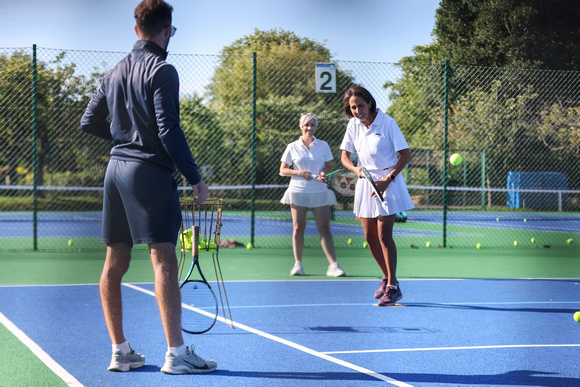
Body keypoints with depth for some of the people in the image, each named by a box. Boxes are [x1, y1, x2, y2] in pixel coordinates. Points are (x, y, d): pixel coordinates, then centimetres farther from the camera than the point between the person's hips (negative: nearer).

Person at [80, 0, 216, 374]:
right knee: (164, 260, -8)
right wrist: (195, 177, -11)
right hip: (150, 170, -8)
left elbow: (90, 122, 17)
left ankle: (120, 351, 13)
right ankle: (176, 353, -10)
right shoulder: (161, 70, -9)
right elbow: (168, 130, -16)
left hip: (117, 168, 8)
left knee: (115, 264, 8)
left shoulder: (116, 72, 13)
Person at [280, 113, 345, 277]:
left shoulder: (323, 146, 7)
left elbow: (329, 166, 11)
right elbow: (283, 170, 6)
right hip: (298, 190, 0)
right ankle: (298, 264, 9)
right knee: (298, 228, 2)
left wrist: (324, 173, -12)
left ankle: (333, 265, -9)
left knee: (324, 228, -6)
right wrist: (299, 172, -11)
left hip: (320, 191, 0)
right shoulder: (292, 147, 4)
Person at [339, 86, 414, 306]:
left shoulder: (387, 122, -11)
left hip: (388, 183, -5)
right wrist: (355, 169, -11)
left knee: (384, 235, -12)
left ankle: (392, 287, -5)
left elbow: (405, 155, -9)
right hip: (365, 182, 5)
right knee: (369, 236, 6)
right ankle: (386, 277, 26)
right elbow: (344, 156, 11)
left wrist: (388, 179, -17)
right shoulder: (353, 125, 4)